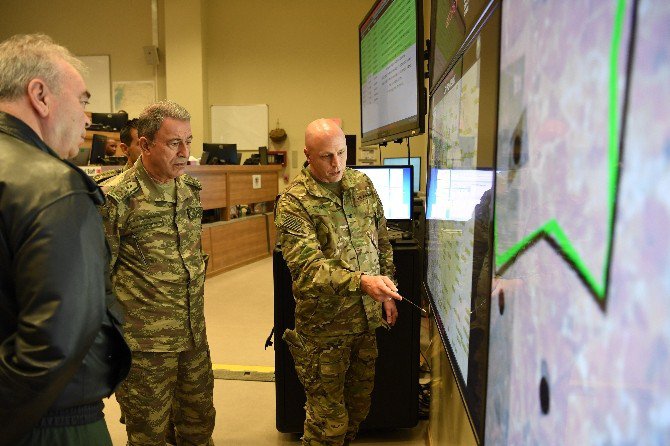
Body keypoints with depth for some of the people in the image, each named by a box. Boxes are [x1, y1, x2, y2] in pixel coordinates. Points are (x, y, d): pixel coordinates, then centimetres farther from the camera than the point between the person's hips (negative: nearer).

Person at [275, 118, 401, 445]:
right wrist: (361, 281, -38)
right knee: (329, 419, 7)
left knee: (359, 405, 21)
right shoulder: (293, 203, -15)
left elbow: (382, 242, 12)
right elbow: (309, 267, -26)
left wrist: (386, 290, 11)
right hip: (324, 326, -5)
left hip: (367, 318, 6)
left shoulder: (362, 184, 3)